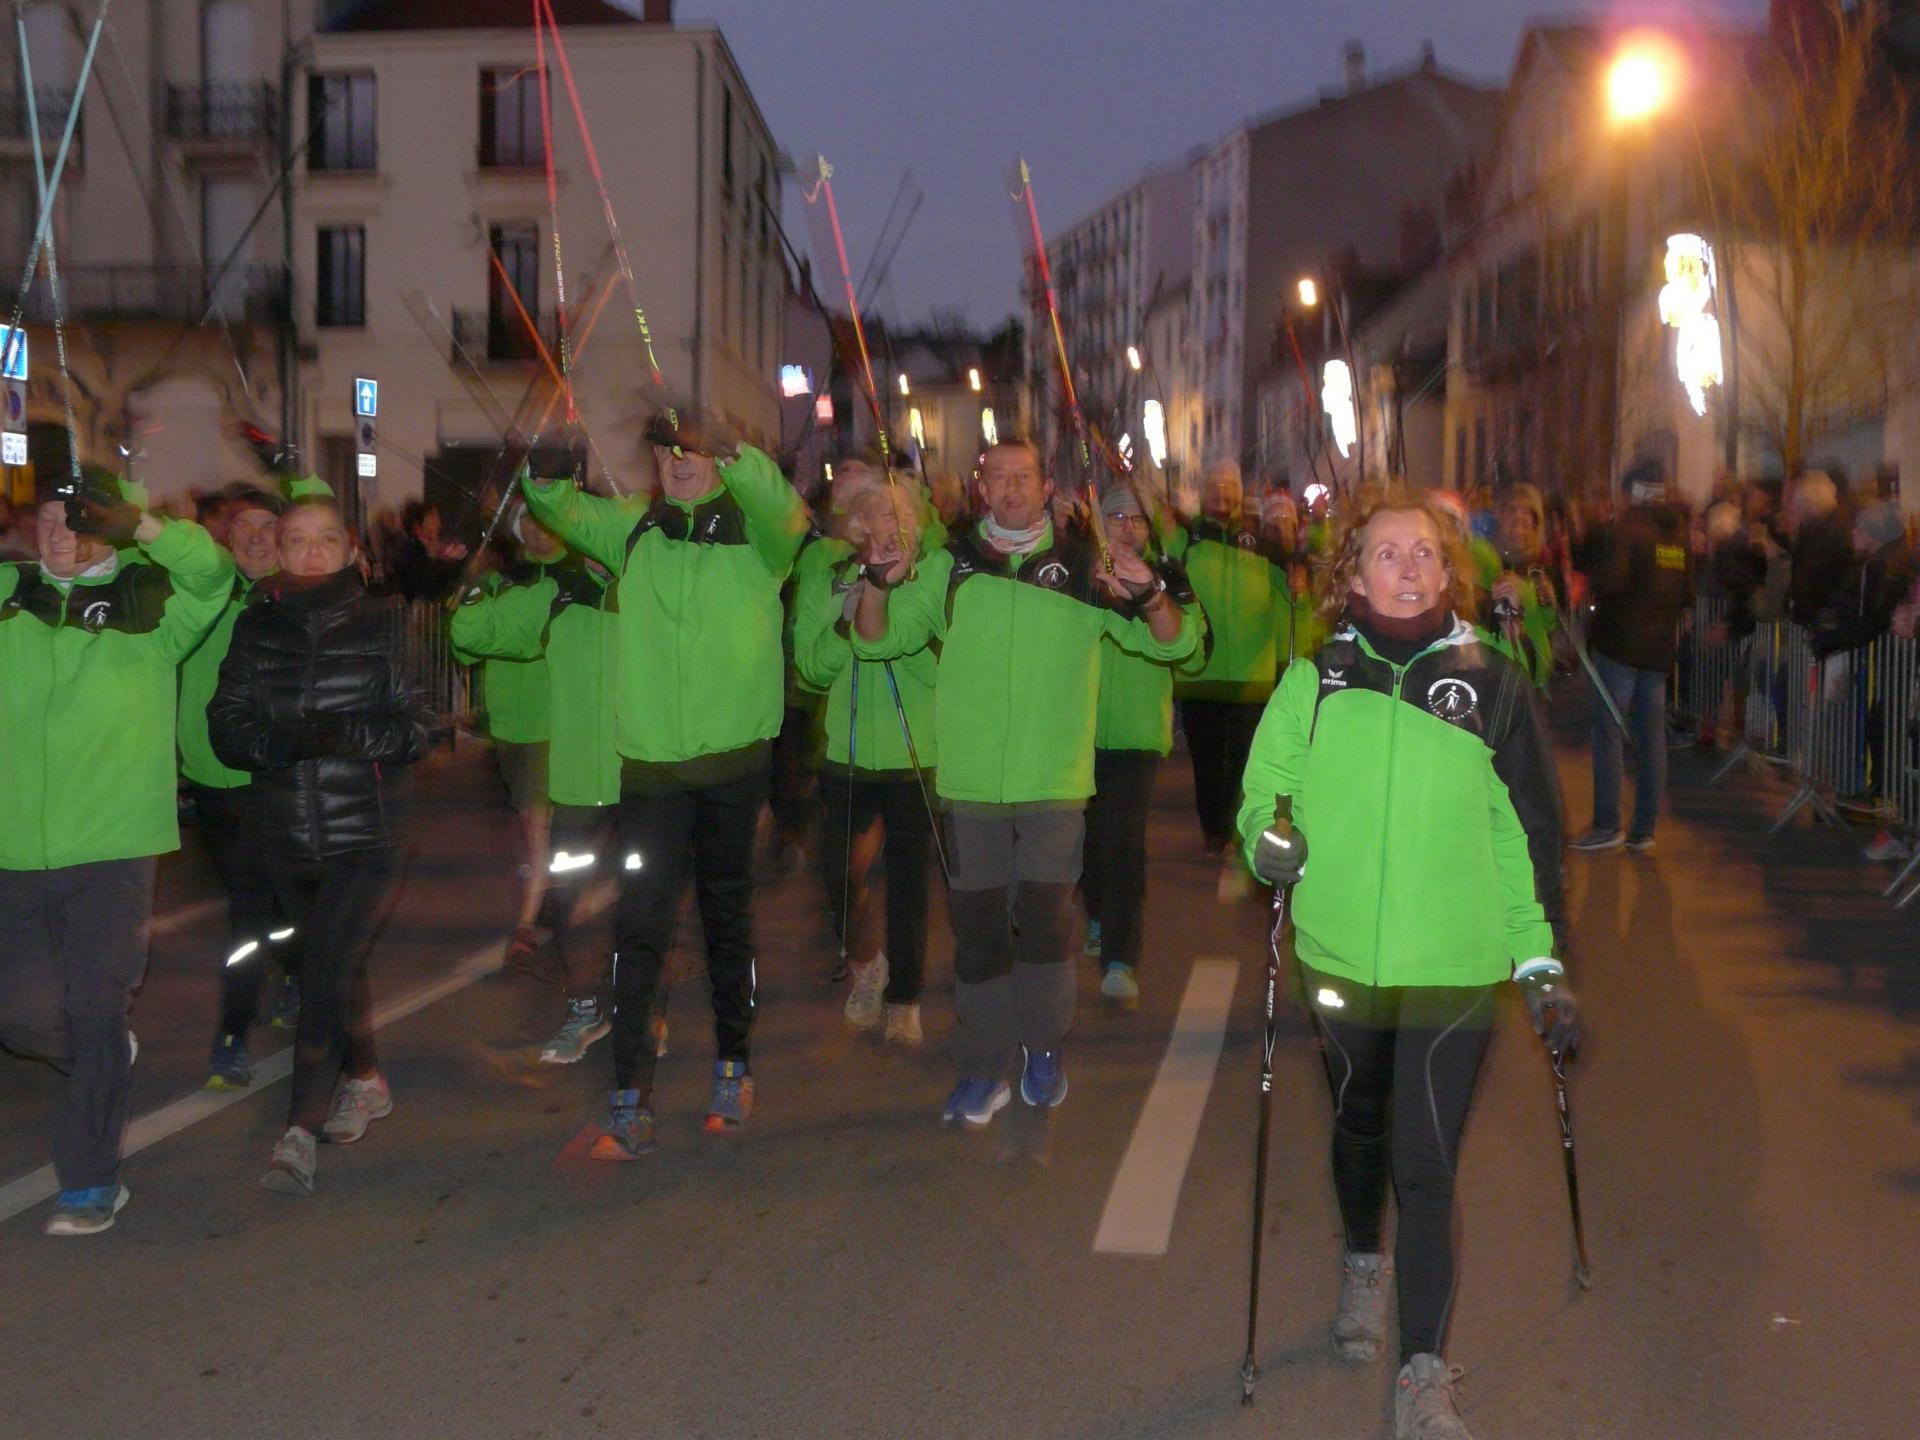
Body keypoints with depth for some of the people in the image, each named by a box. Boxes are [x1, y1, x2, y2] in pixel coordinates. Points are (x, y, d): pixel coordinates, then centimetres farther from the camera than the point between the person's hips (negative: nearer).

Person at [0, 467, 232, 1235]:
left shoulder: (149, 602, -1)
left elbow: (210, 572, -18)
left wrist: (139, 524, -32)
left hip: (113, 850, -3)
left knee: (96, 1013, -1)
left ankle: (90, 1181, 12)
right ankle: (104, 1062, 42)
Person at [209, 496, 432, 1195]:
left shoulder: (382, 626, -3)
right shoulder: (256, 627, 4)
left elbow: (417, 726, -5)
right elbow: (226, 724, 0)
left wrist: (347, 733, -24)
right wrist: (276, 741, -22)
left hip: (365, 834, -4)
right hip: (285, 834, 4)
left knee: (326, 971, -12)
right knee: (334, 962, 17)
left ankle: (301, 1130, -7)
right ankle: (365, 1081, 39)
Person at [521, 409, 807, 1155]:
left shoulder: (753, 532, -2)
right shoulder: (634, 531, 9)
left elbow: (786, 513, -23)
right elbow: (556, 505, 5)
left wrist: (733, 452, -39)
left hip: (734, 757, -2)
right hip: (650, 760, 2)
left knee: (728, 916, 13)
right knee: (639, 924, -2)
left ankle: (733, 1064, 29)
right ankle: (630, 1095, 1)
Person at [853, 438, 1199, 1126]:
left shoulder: (1084, 569, 2)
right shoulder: (949, 568, 5)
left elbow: (1173, 642, 2)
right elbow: (873, 640, 6)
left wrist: (1148, 593, -19)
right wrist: (878, 582, -14)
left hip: (1056, 783, -1)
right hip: (971, 783, 1)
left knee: (1044, 920, 2)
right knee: (977, 925, 6)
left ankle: (1043, 1051, 23)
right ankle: (983, 1069, 18)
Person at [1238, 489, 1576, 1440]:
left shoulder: (1491, 684, -3)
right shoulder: (1317, 681, -1)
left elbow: (1527, 834, 2)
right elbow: (1262, 792, 6)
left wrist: (1543, 962, 1)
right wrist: (1268, 838, -17)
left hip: (1454, 967, -2)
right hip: (1343, 957, 2)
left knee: (1425, 1167, -4)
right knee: (1359, 1127, 22)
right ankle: (1363, 1265, 50)